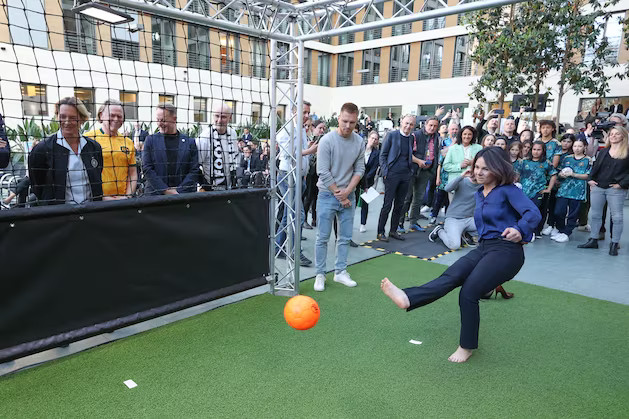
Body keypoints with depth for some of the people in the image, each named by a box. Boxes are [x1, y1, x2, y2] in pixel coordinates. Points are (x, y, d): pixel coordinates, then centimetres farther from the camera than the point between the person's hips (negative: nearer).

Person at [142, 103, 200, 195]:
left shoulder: (190, 142, 5)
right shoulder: (150, 140, 7)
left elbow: (194, 171, 0)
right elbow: (147, 169, 0)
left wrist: (178, 192, -11)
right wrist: (166, 190, -9)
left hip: (185, 194, 0)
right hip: (155, 195, 1)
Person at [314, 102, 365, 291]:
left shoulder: (359, 142, 1)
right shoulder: (327, 140, -12)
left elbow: (359, 169, 4)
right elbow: (323, 172, -13)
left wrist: (347, 192, -10)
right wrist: (339, 195, -10)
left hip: (348, 195, 4)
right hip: (328, 195, -4)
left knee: (345, 238, 10)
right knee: (323, 237, 1)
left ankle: (340, 272, 22)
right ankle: (320, 274, 12)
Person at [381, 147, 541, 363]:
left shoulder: (508, 190, -7)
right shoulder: (479, 194, 16)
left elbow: (533, 213, -21)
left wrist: (519, 230, -40)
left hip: (506, 251, -6)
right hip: (483, 249, 7)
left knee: (468, 292, -17)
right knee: (451, 276, -18)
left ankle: (467, 346, 0)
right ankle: (407, 298, -39)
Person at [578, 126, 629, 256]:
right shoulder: (603, 151, 13)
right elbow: (595, 166, 18)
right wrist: (590, 179, 5)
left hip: (616, 190, -5)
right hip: (597, 187, 5)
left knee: (616, 217, -1)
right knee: (595, 215, 9)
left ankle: (614, 244, 7)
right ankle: (593, 240, 19)